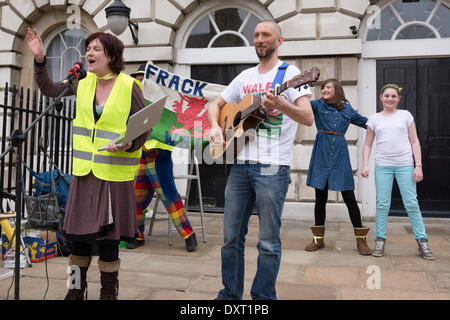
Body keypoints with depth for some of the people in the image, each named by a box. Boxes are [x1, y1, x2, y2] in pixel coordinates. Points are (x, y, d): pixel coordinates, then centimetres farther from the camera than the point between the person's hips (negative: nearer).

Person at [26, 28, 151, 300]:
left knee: (107, 236, 3)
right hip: (84, 170, 5)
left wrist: (129, 145, -23)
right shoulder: (83, 83, 7)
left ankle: (109, 292, 23)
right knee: (78, 231, 12)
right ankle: (76, 289, 30)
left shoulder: (129, 87, -8)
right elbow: (49, 89, 19)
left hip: (114, 172, -5)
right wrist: (39, 59, 7)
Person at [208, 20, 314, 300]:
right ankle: (230, 294, 25)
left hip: (272, 168, -5)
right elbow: (215, 105, 23)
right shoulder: (245, 77, 17)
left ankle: (263, 297, 17)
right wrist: (215, 127, 2)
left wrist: (280, 105, -32)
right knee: (231, 236, 10)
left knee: (268, 242, 1)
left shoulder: (290, 74, -1)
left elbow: (308, 119, -14)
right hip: (241, 164, 6)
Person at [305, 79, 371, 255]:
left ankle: (361, 239, 11)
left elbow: (364, 121, 21)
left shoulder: (347, 108, 11)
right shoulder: (317, 105, 7)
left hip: (340, 155, 0)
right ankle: (318, 239, 17)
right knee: (320, 197, 5)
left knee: (349, 198, 0)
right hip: (321, 154, 0)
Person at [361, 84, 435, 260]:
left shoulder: (406, 115, 8)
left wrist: (418, 165, -1)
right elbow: (368, 145, 11)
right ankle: (380, 239, 12)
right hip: (382, 166, 1)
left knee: (412, 204, 0)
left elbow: (414, 142, 7)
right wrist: (365, 165, -1)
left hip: (405, 166, -1)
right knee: (382, 204, 2)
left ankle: (422, 241, 11)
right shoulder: (374, 119, 9)